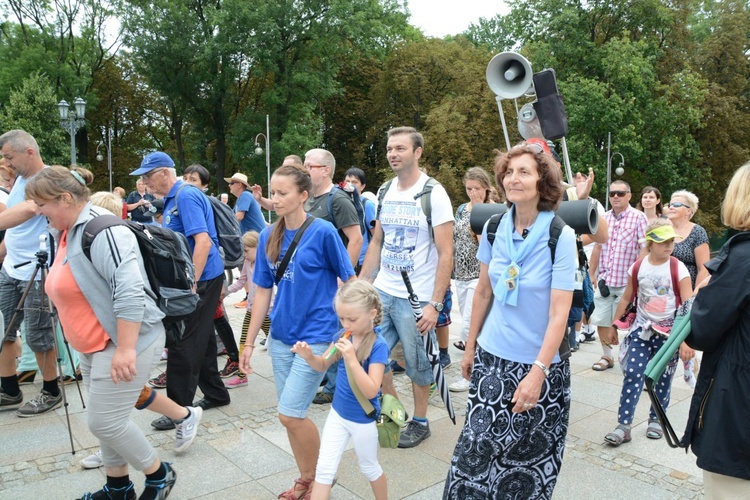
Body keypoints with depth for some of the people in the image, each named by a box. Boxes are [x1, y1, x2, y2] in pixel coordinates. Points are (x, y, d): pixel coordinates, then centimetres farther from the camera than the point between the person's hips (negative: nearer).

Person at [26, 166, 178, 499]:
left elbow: (130, 291, -29)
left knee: (105, 421, -6)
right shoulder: (65, 233, 12)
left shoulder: (101, 230, -20)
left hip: (124, 343, -10)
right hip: (95, 346, 10)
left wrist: (125, 349, -29)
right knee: (105, 420, 17)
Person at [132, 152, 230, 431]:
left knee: (184, 344, -5)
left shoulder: (186, 197, -16)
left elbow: (203, 243, -25)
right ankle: (215, 394, 27)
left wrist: (191, 284, -27)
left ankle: (180, 409, 4)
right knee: (201, 338, 16)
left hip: (201, 278, -10)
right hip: (198, 279, 10)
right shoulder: (172, 200, 14)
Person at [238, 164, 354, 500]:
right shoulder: (268, 236, 2)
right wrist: (249, 342, 7)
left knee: (290, 414, -5)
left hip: (316, 336, -5)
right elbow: (263, 292, 7)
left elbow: (349, 280, -4)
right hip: (281, 337, 5)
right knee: (293, 416, 12)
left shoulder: (323, 232, -12)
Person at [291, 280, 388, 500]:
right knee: (324, 469, 8)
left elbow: (371, 390, -30)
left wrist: (351, 359, -38)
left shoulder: (378, 346, -24)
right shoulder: (344, 336, -7)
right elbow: (323, 365, 7)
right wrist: (308, 355, -14)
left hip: (363, 420, -5)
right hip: (338, 412, 5)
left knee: (369, 468, 19)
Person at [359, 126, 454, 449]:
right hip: (381, 291, 6)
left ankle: (419, 422, 30)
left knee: (418, 364, 8)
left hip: (416, 298, -6)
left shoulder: (433, 194, -10)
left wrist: (435, 304, -17)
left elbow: (446, 254, -12)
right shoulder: (385, 192, 8)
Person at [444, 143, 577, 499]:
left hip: (540, 363, -3)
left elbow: (559, 313, -17)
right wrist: (470, 347, 11)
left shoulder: (561, 236, -14)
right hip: (492, 356, 4)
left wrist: (538, 372, -21)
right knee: (476, 448, 7)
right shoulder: (494, 228, -1)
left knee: (529, 455, 12)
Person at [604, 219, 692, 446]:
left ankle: (656, 420, 27)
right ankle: (623, 426, -5)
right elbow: (626, 298, 9)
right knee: (632, 374, -7)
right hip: (642, 330, 2)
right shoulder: (638, 267, -1)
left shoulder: (677, 268, -9)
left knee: (663, 378, 8)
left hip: (669, 332, -1)